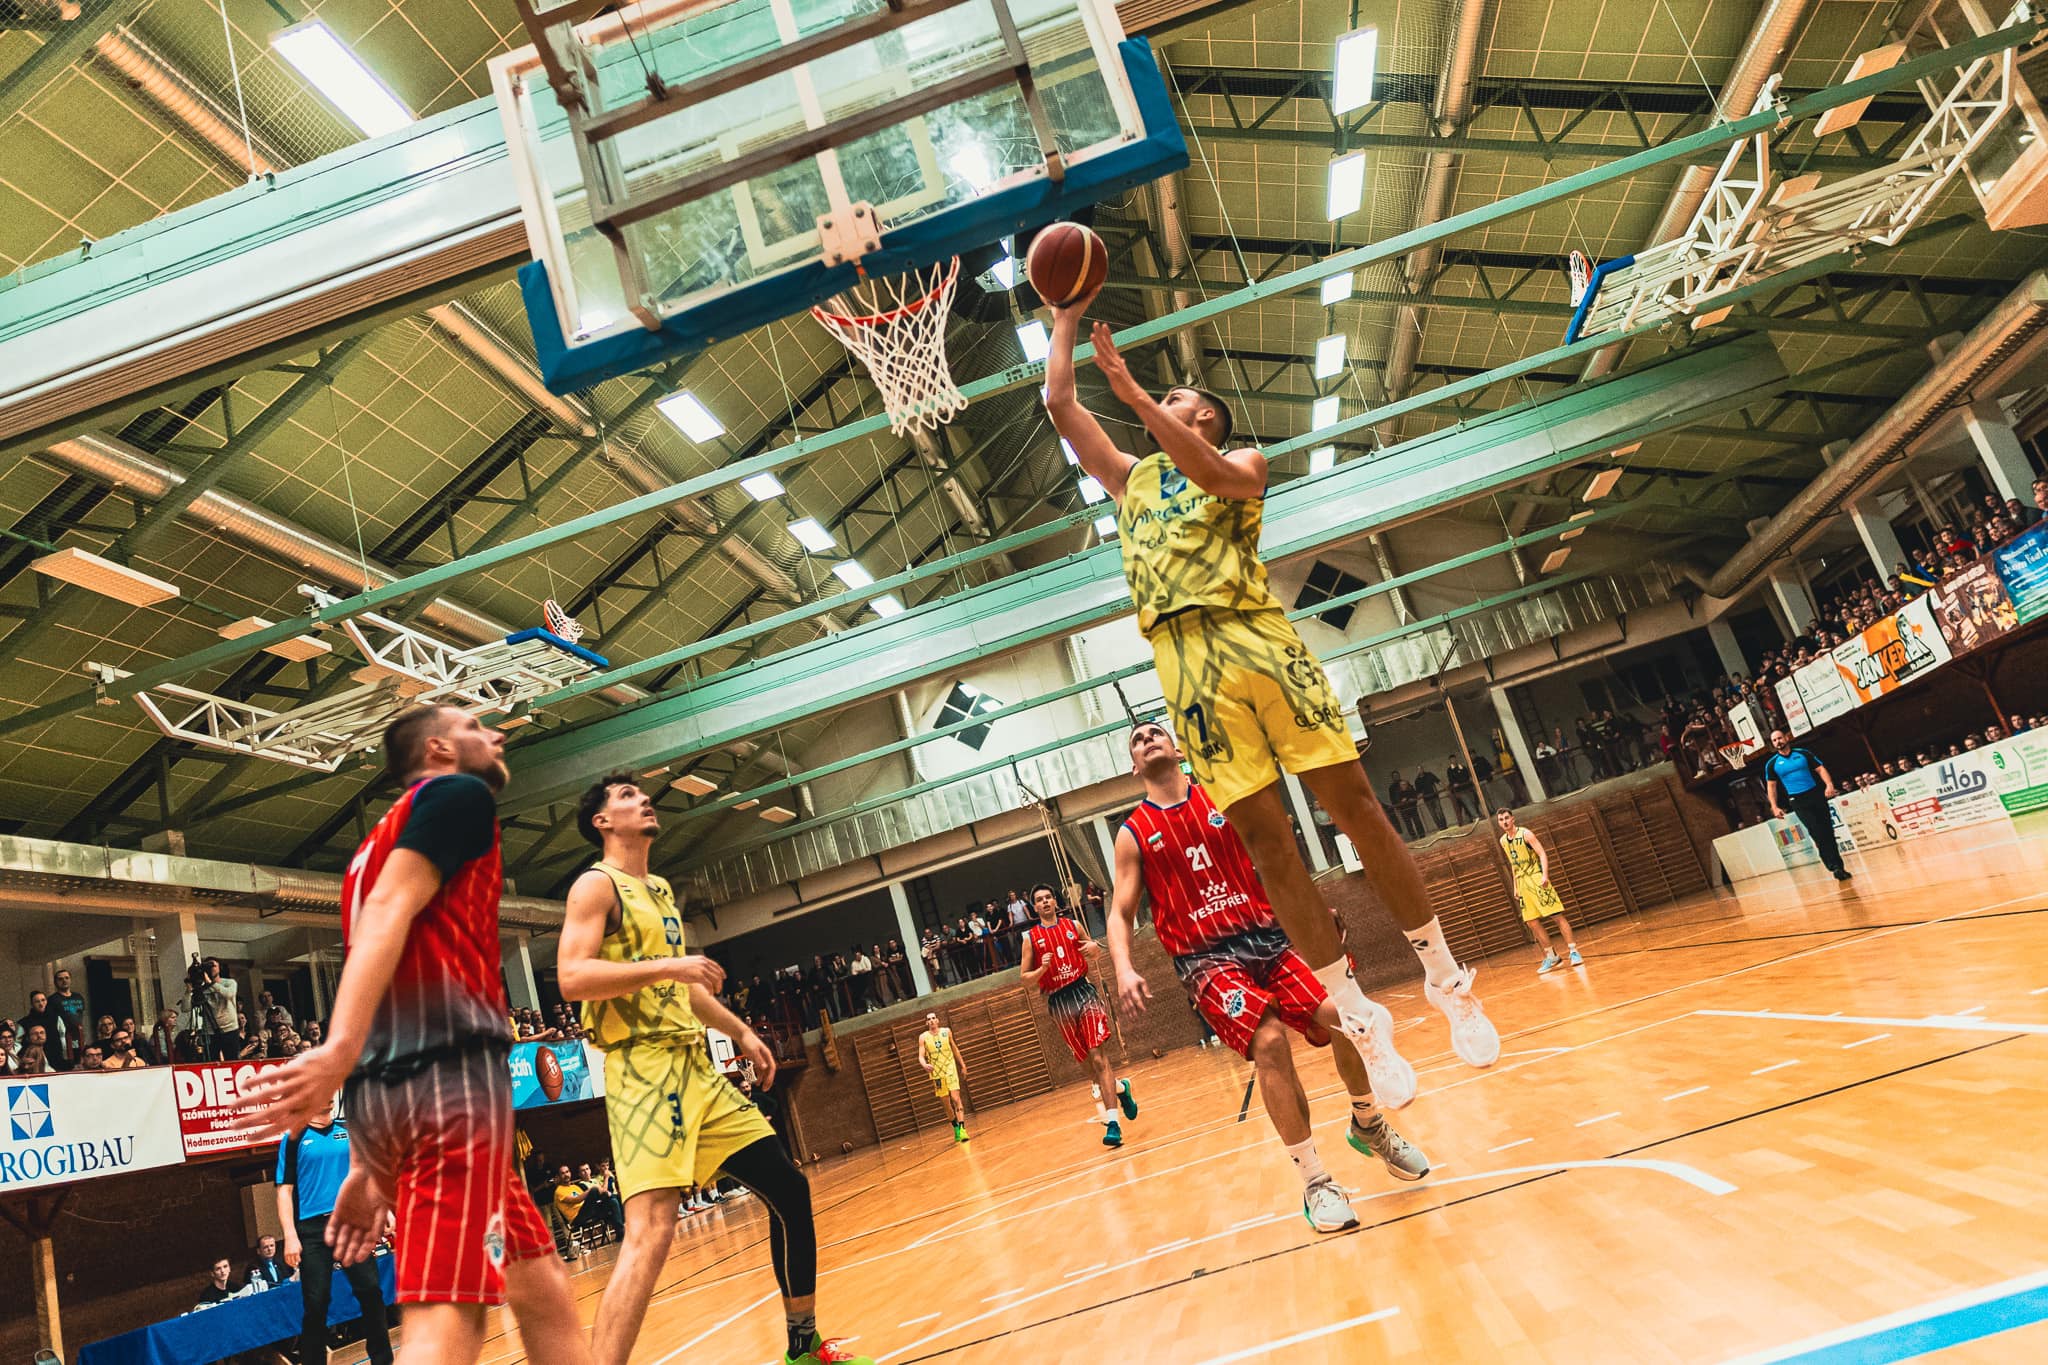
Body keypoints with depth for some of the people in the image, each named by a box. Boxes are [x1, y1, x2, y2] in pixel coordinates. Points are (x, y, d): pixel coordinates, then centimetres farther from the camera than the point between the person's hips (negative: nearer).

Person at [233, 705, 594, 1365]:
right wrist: (340, 1049, -27)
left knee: (541, 1288, 14)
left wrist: (368, 1166, 22)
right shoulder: (458, 793, 5)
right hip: (451, 1066, -9)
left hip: (389, 1086, 9)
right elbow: (388, 910, -13)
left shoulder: (386, 836, 30)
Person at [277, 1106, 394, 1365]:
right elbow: (285, 1190, -2)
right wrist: (290, 1236, -10)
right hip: (313, 1230, -2)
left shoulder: (350, 1130, 11)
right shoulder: (294, 1140, 2)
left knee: (371, 1292, 2)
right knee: (316, 1304, -2)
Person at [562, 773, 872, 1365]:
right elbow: (571, 977, -18)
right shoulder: (597, 885, -4)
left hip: (696, 1066, 9)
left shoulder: (660, 891, 22)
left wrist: (740, 1032, 24)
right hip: (644, 1068, -8)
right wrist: (667, 965, -24)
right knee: (651, 1229, -22)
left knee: (788, 1189, 9)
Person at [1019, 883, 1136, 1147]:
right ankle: (1120, 1088, 36)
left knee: (1098, 1058, -15)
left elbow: (1093, 949, 21)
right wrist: (1042, 969, -16)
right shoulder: (1031, 938, 4)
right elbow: (1024, 978, 5)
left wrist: (1093, 947, -3)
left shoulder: (1073, 926, 8)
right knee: (1090, 1063, 6)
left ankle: (1112, 1123, -17)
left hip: (1084, 992, -1)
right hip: (1058, 1002, 1)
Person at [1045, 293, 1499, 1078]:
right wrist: (1067, 316, 26)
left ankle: (1446, 980, 10)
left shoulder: (1243, 462, 17)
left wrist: (1132, 391, -13)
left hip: (1255, 637, -2)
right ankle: (1358, 1018, 7)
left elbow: (1214, 474, -9)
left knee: (1356, 807, -4)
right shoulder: (1131, 479, 27)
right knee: (1265, 842, -2)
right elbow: (1060, 405, 23)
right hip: (1184, 662, 2)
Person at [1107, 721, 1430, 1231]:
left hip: (1266, 937, 3)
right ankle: (1314, 1181, -11)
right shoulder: (1133, 834, 6)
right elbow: (1120, 913, 5)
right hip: (1205, 958, -2)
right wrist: (1124, 969, -13)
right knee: (1269, 1040, -26)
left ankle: (1368, 1126, 16)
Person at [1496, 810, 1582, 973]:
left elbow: (1542, 854, -14)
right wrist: (1516, 888, 16)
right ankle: (1552, 957, 11)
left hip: (1536, 878, -6)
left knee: (1557, 915, -8)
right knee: (1532, 922, 2)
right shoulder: (1503, 841, 10)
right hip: (1522, 883, 6)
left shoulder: (1525, 834, -9)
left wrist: (1545, 875, -27)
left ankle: (1573, 952, -2)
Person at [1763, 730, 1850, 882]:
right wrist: (1774, 807, -3)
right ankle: (1835, 866, -10)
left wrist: (1829, 784, -15)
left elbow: (1820, 768, 3)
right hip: (1798, 801, -1)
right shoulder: (1772, 764, 3)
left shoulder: (1803, 754, 5)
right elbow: (1771, 786, 6)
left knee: (1828, 831, 4)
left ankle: (1838, 867, 13)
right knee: (1817, 834, -10)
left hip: (1816, 795, 1)